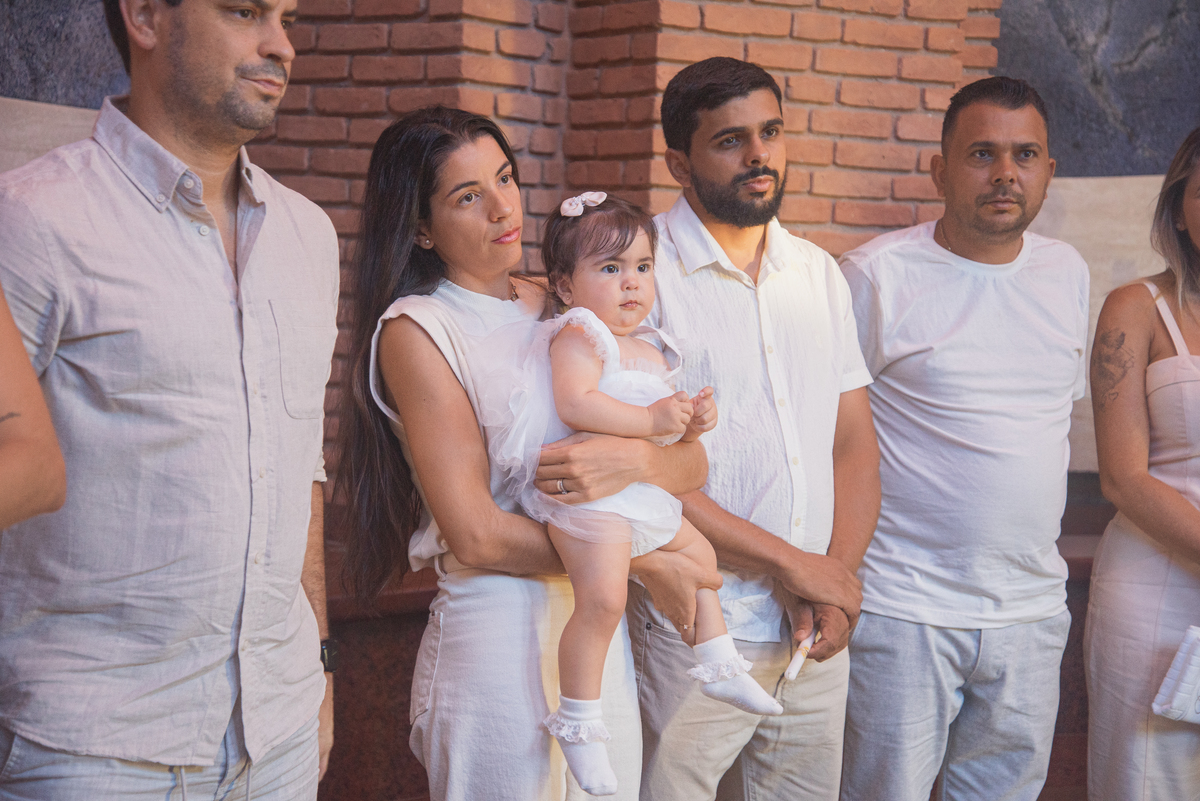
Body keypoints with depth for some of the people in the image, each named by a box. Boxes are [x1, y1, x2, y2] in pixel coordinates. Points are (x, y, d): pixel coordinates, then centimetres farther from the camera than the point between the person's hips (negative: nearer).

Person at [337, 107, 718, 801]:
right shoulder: (416, 331, -7)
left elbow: (693, 462, 3)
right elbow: (477, 535, -14)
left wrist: (638, 460, -20)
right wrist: (646, 563, -8)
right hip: (496, 635, -5)